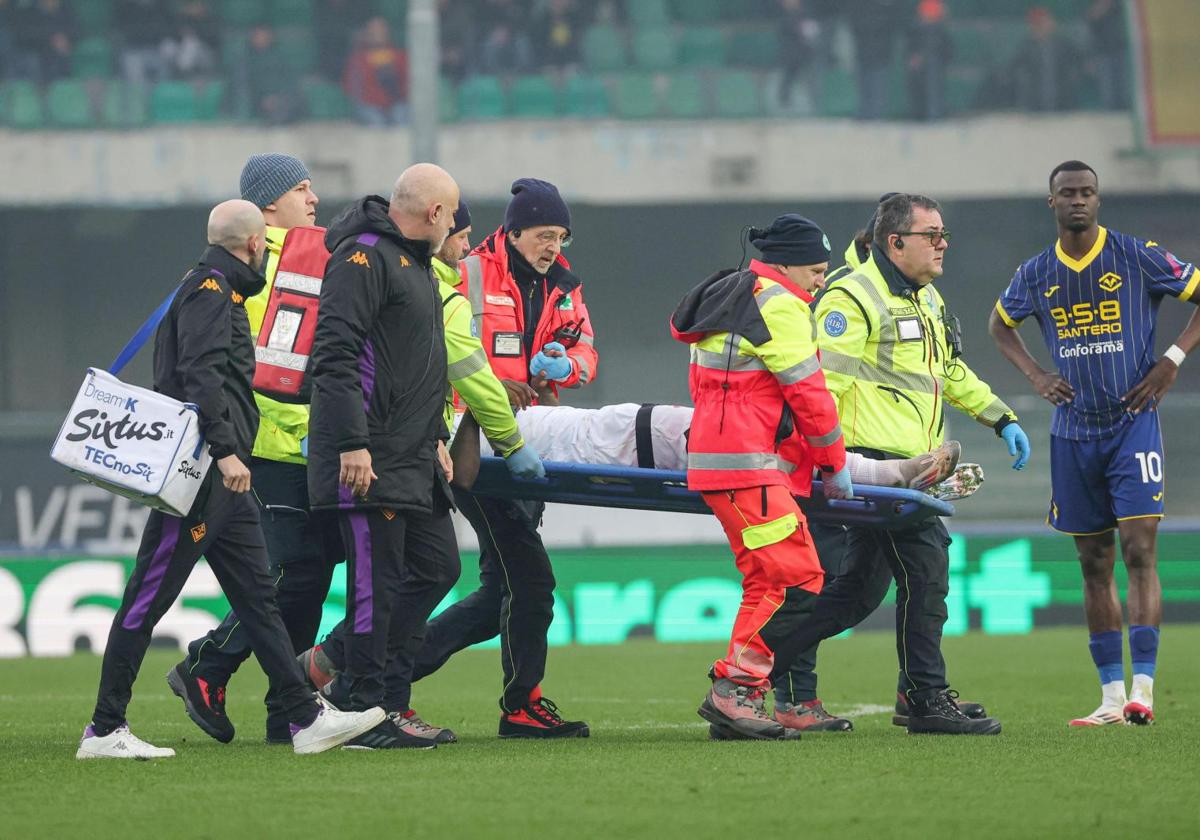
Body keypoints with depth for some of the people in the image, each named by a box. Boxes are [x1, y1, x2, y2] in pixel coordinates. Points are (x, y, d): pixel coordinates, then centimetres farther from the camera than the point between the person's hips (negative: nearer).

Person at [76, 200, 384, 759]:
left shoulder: (217, 291, 22)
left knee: (257, 596, 8)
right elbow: (199, 376, -21)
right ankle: (104, 730, -6)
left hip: (223, 480, 11)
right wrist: (225, 451, -26)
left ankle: (306, 719, 9)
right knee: (149, 596, -8)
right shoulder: (210, 292, -9)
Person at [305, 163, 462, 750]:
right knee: (376, 583, -6)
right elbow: (334, 355, -20)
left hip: (414, 460, 10)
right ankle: (365, 714, -1)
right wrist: (352, 445, -24)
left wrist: (437, 436, 24)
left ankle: (349, 676, 17)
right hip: (369, 459, -10)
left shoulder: (414, 263, 20)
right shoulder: (364, 257, -12)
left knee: (437, 567, 10)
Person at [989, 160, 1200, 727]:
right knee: (1094, 564, 6)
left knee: (1139, 550, -14)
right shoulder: (1036, 275, 6)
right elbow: (1000, 325, 25)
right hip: (1073, 432, 4)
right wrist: (1034, 375, 9)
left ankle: (1142, 690, -18)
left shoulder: (1139, 257, -4)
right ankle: (1112, 696, 10)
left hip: (1134, 422, -4)